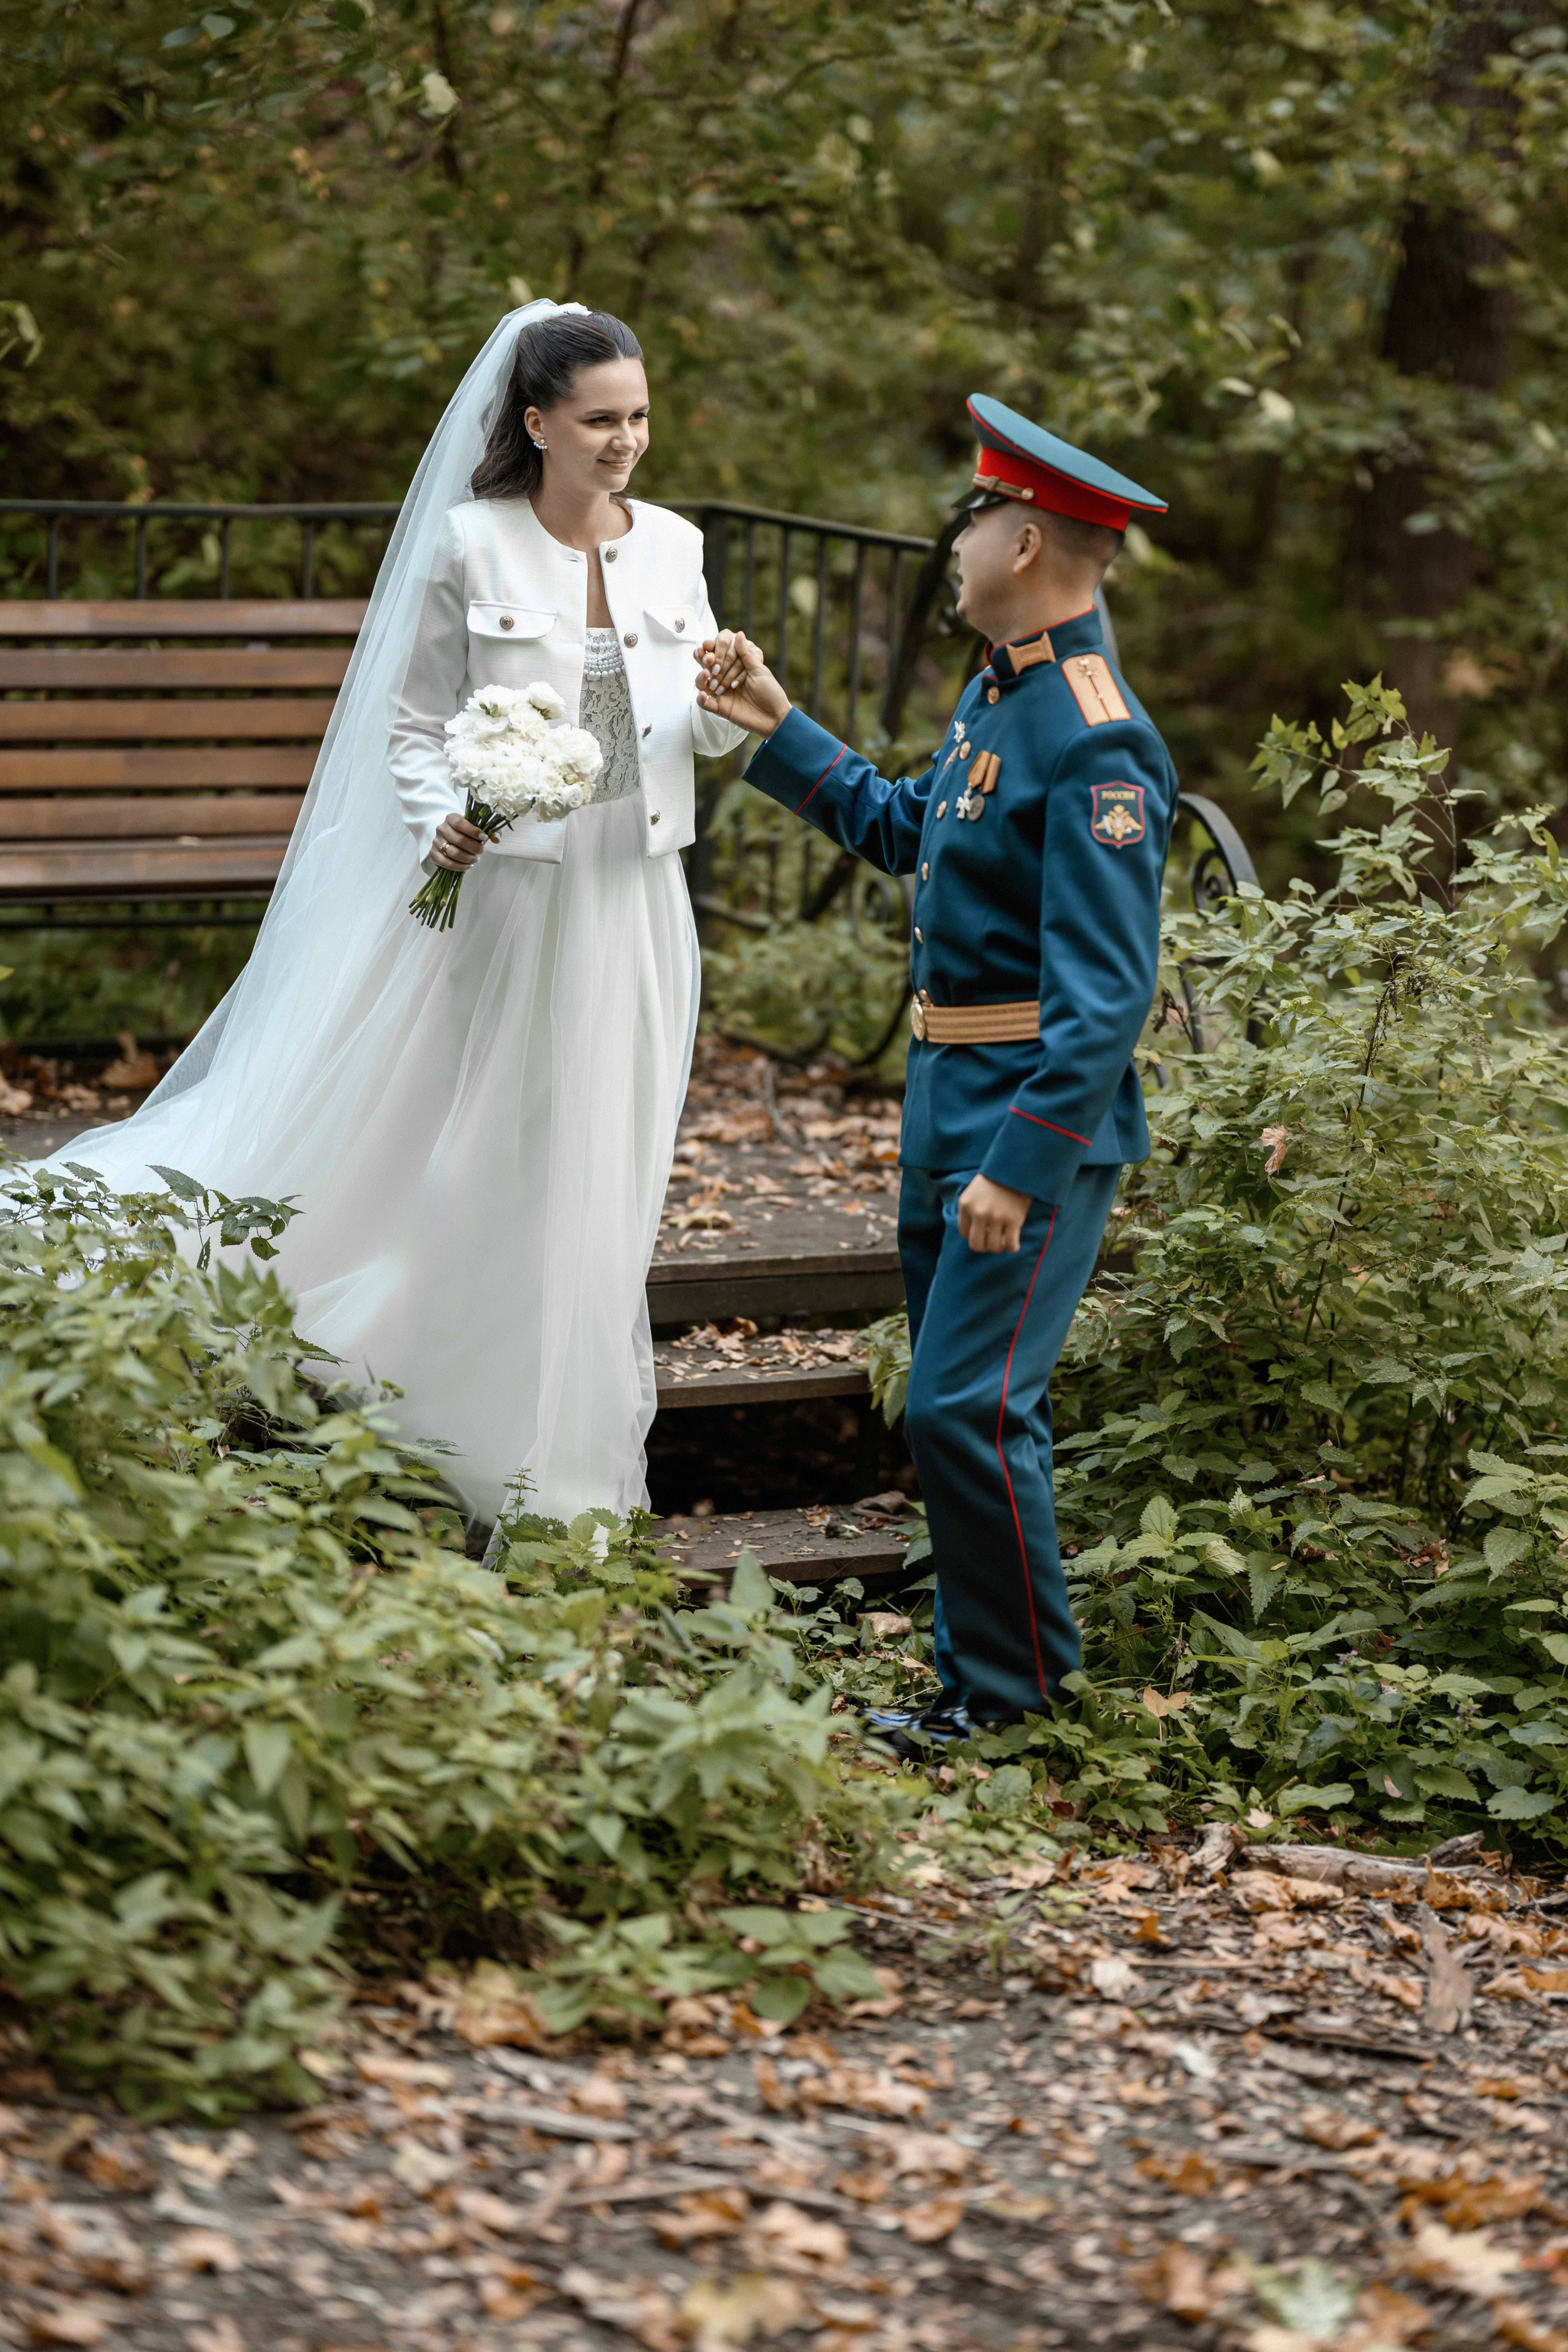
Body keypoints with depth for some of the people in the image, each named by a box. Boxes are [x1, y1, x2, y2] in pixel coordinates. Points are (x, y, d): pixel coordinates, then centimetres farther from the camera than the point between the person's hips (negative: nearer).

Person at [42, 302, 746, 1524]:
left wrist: (730, 707, -11)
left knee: (606, 1172, 10)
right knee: (489, 1166, 0)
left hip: (634, 904, 4)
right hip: (508, 892, -4)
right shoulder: (471, 547, -6)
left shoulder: (672, 547, 5)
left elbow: (701, 729, 11)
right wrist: (440, 824, -20)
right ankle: (494, 1464, 11)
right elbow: (414, 726, -2)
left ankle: (576, 1461, 24)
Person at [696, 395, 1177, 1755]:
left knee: (966, 1408, -9)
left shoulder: (1093, 746, -21)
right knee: (965, 1402, 16)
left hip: (1039, 1116, -10)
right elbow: (906, 830, 26)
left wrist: (1021, 1171, -26)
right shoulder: (1000, 692, 9)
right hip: (951, 1098, 10)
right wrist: (777, 727, 23)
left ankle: (1019, 1689, 5)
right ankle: (983, 1666, 28)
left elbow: (1108, 998, -24)